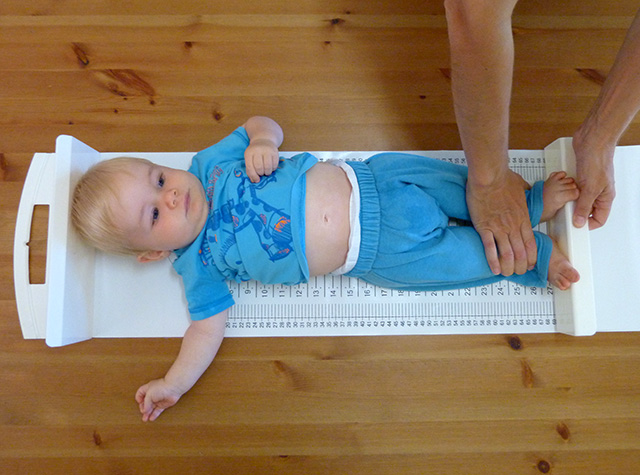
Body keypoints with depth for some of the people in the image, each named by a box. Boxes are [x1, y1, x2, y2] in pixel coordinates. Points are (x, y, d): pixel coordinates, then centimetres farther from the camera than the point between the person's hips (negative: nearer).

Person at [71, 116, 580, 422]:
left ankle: (528, 201, 28)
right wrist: (174, 383, -11)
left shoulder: (208, 164, 2)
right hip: (377, 253, -3)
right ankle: (531, 256, 24)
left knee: (464, 186, 2)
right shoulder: (199, 265, -5)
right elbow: (208, 327, -2)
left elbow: (263, 125, 9)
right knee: (469, 258, -3)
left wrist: (263, 141, -12)